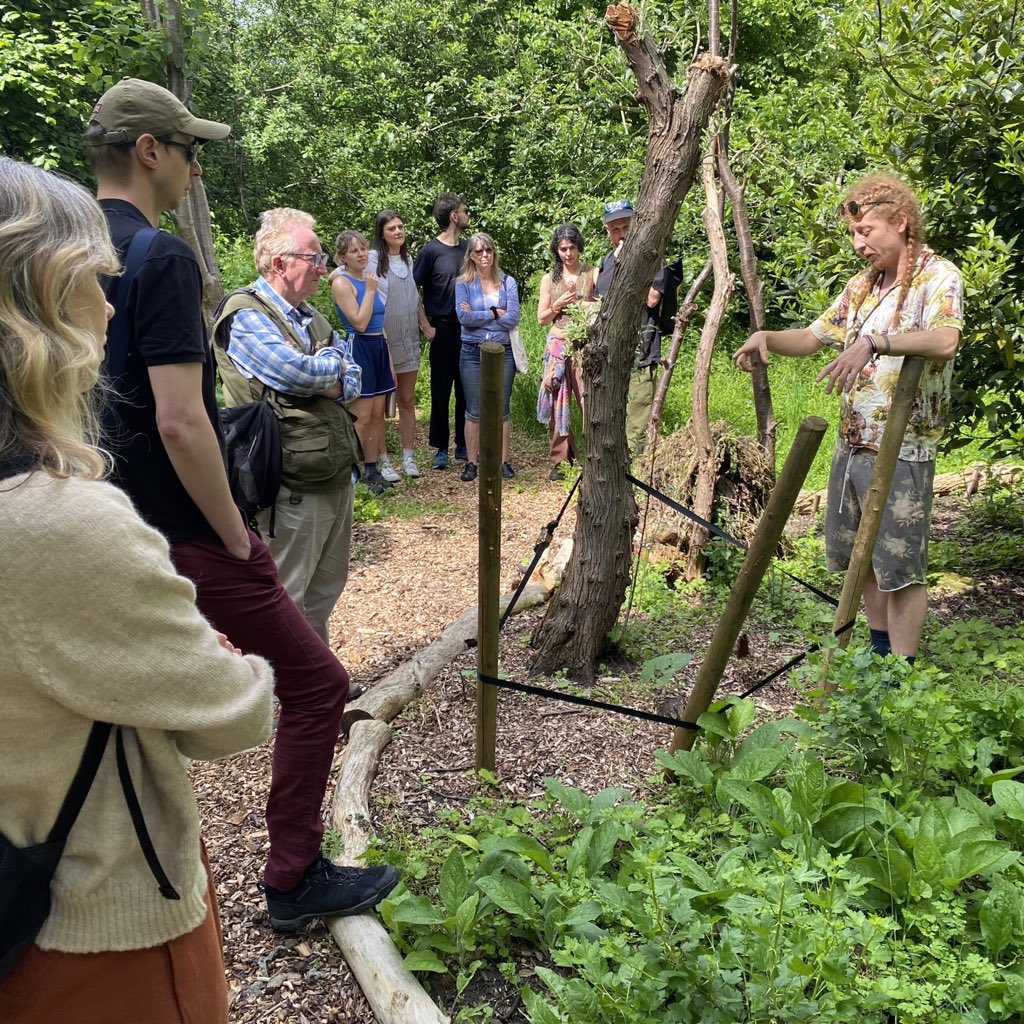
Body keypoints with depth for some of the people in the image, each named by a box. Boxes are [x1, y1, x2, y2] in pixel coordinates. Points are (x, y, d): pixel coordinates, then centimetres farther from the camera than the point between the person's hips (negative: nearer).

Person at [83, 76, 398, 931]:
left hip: (120, 531, 9)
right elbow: (181, 424, -25)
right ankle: (295, 879, 14)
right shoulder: (162, 257, -18)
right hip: (186, 535, -9)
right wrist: (236, 536, -13)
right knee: (316, 681, 5)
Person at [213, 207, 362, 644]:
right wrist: (335, 361, -2)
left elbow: (352, 379, 14)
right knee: (285, 601, 4)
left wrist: (332, 383, -9)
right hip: (293, 488, -9)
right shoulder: (245, 315, -11)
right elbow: (300, 373, -24)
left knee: (325, 590, 19)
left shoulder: (309, 314, 16)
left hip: (336, 475, 9)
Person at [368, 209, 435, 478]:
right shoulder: (372, 259, -8)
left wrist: (426, 326, 14)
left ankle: (408, 457, 16)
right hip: (382, 341, -6)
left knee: (407, 400, 9)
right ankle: (383, 459, 8)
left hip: (408, 339, 6)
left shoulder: (408, 260, 11)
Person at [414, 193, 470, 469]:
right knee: (441, 390, 2)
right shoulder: (431, 251, -7)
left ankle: (464, 445, 19)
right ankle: (441, 448, 11)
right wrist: (427, 324, -10)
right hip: (444, 330, -5)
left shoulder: (468, 248, 10)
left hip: (469, 329, 5)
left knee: (467, 389, 9)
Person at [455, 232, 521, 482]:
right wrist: (495, 314, -8)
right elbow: (463, 317, -13)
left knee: (502, 410, 5)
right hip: (472, 352, -1)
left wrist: (478, 314, -10)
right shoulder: (463, 284, 1)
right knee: (474, 411, 4)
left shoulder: (508, 282, 3)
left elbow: (512, 319, -8)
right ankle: (472, 462, 13)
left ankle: (504, 460, 16)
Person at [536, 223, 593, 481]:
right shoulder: (549, 279, 12)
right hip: (558, 346, 3)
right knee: (558, 404, 4)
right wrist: (558, 305, -5)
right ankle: (560, 461, 12)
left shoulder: (592, 275, 4)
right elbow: (542, 319, 12)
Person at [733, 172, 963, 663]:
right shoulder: (862, 284, 14)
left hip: (902, 451, -8)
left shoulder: (938, 277, -11)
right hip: (851, 444, 8)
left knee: (899, 565, -2)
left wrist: (874, 341, -42)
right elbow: (814, 336, 18)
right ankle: (880, 650, 32)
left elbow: (945, 342, -30)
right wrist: (767, 337, -1)